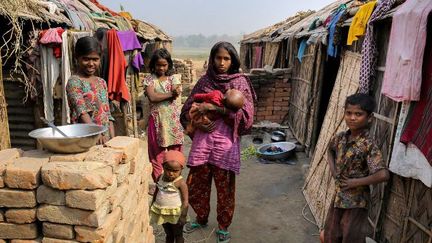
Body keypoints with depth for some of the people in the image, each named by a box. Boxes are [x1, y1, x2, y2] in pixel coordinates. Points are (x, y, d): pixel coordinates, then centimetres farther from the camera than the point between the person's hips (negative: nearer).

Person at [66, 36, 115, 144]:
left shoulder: (102, 82, 13)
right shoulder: (74, 81, -4)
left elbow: (107, 113, 12)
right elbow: (81, 112, -15)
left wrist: (112, 139, 4)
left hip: (105, 139, 5)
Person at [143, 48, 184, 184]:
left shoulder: (173, 79, 9)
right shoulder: (149, 80, 5)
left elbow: (175, 96, -7)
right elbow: (152, 97, -12)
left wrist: (159, 96, -14)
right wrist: (171, 93, -11)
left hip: (173, 120, 1)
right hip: (157, 120, -1)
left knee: (175, 152, 6)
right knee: (157, 153, 3)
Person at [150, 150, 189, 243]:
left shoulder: (180, 183, -23)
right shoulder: (160, 178, -3)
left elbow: (185, 201, -20)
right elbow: (156, 193, 12)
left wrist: (183, 216, -21)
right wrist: (152, 207, 17)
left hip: (175, 214, -6)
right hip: (162, 213, 6)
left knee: (178, 235, 14)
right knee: (168, 234, 24)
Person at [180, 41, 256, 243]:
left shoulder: (240, 82, -1)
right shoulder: (204, 81, 6)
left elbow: (245, 114, -11)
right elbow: (187, 109, 8)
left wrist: (215, 108, -19)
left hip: (226, 141, -3)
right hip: (202, 139, 3)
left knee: (225, 186, 8)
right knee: (196, 182, 13)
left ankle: (223, 226, 31)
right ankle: (201, 218, 39)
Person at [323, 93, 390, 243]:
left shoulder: (368, 145, -22)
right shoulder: (340, 137, -2)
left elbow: (383, 175, -32)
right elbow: (330, 150, 20)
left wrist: (356, 182, -21)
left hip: (356, 201, -6)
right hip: (338, 196, 6)